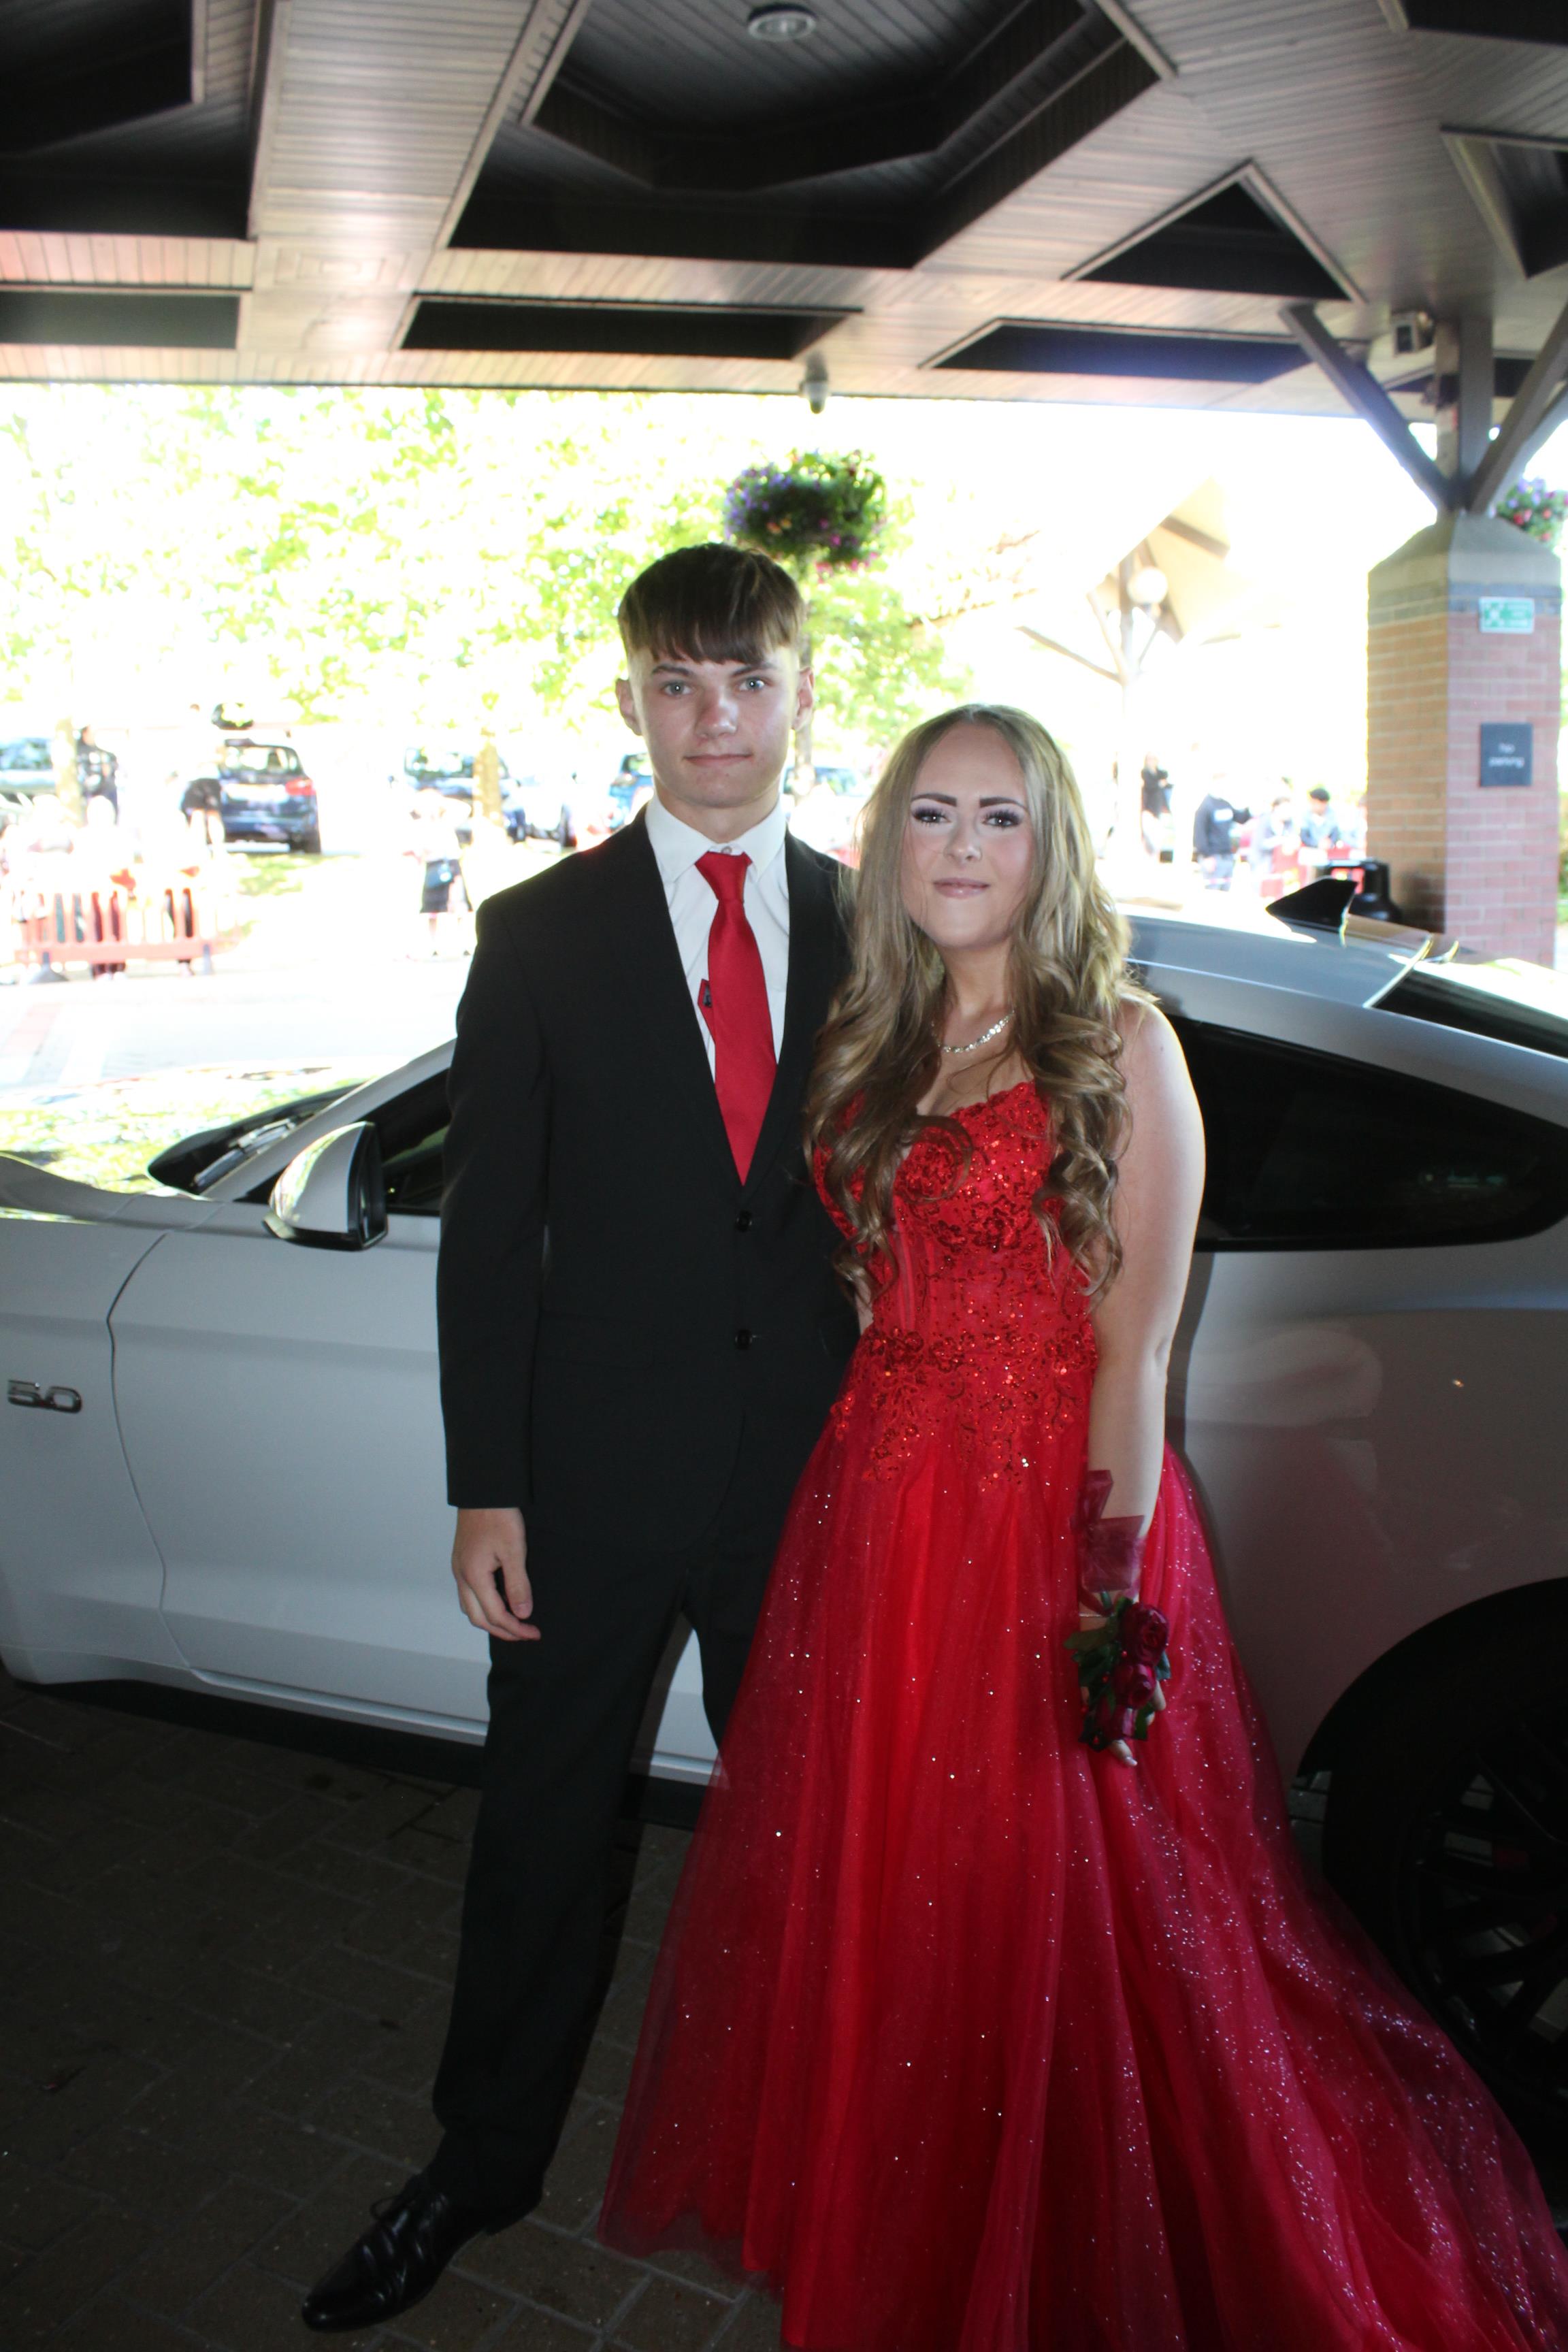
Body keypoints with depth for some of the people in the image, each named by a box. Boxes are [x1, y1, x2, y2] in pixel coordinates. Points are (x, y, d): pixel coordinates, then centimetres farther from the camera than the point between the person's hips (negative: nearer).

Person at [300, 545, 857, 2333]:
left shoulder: (865, 928, 2)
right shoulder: (539, 933, -3)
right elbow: (488, 1227, -4)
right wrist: (485, 1490, -7)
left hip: (811, 1461, 2)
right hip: (601, 1463, -1)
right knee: (542, 1819, 15)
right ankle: (484, 2161, 39)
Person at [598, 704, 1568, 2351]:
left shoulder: (1118, 1046, -9)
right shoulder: (865, 1041, 9)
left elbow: (1135, 1348, -13)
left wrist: (1107, 1595, -16)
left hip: (1055, 1515, -5)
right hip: (873, 1515, 6)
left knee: (1051, 1911, 9)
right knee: (864, 1893, 19)